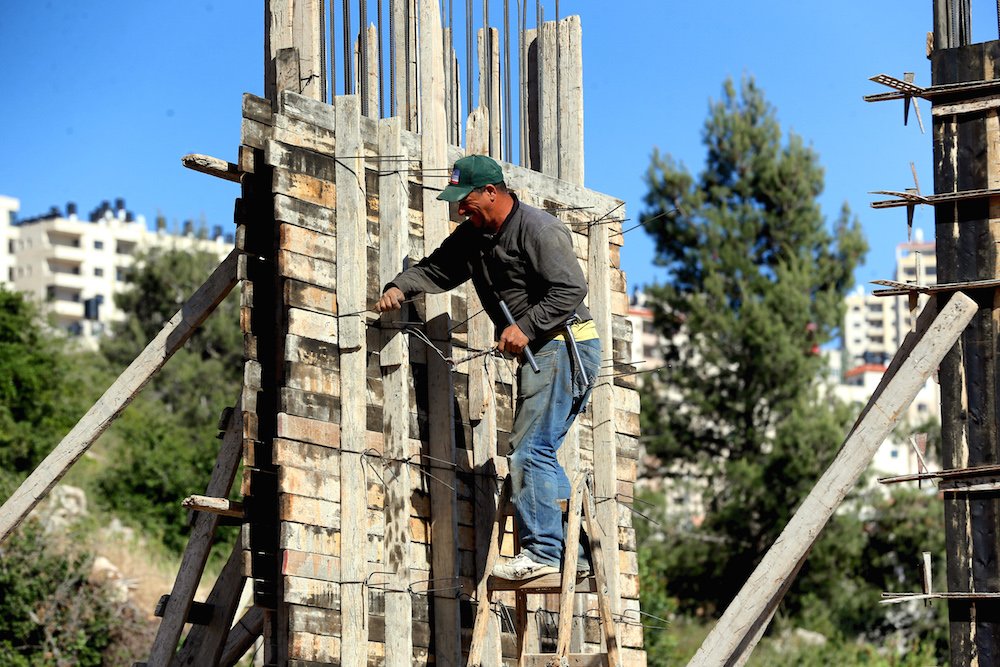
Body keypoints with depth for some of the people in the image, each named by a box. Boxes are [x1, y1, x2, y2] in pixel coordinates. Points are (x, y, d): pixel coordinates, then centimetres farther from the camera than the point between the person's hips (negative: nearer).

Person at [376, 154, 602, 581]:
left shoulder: (539, 229, -13)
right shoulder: (474, 235, 14)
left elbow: (571, 289, -19)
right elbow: (438, 269, 17)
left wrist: (526, 327, -24)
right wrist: (401, 287, -3)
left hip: (564, 344, -10)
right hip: (538, 353, 10)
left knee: (531, 449, -13)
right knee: (536, 452, 10)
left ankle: (542, 550, -13)